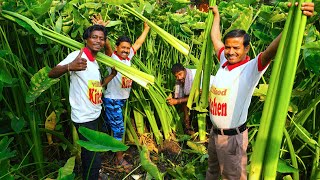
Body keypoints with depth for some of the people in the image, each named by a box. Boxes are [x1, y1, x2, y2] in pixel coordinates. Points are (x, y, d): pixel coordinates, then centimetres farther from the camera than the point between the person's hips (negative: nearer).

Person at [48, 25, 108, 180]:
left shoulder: (94, 61, 11)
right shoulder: (78, 55, -16)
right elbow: (51, 74, -29)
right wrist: (69, 67, -49)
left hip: (94, 115, 9)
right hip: (84, 117, -9)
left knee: (88, 154, 25)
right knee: (94, 160, -6)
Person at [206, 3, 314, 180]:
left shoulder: (251, 69, -18)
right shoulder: (224, 62, -1)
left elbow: (273, 48, -35)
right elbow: (215, 38, 15)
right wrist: (216, 15, 27)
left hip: (233, 136, -6)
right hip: (215, 131, 7)